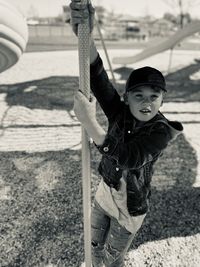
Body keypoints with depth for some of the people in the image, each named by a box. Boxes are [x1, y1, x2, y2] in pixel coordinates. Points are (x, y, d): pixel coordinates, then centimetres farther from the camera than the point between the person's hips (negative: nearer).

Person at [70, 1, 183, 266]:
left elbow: (129, 158, -40)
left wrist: (90, 122, -49)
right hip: (106, 190, 4)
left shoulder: (161, 131, -25)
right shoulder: (119, 112, -15)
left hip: (130, 203, -3)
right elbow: (99, 80, -31)